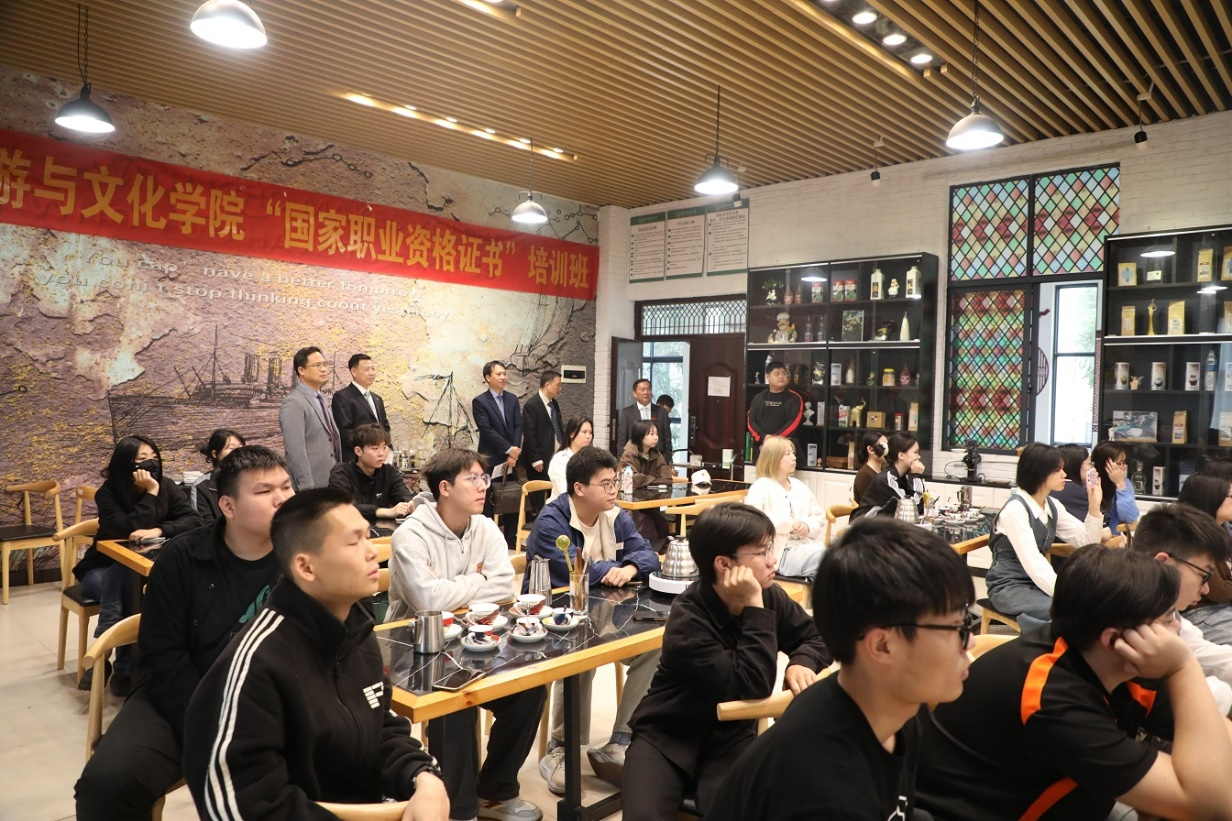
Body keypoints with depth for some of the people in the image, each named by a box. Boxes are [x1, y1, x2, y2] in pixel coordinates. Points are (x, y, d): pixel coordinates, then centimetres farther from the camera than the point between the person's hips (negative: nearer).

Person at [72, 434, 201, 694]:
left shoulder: (167, 488, -6)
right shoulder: (107, 493, -14)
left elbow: (194, 520, -19)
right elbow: (127, 530, -29)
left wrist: (158, 531, -34)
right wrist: (150, 494, -30)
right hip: (104, 569, -1)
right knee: (123, 580, -35)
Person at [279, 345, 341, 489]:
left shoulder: (319, 400, 15)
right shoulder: (293, 403, -14)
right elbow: (295, 450, -20)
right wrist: (307, 488, -22)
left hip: (330, 483, 8)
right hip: (310, 487, -8)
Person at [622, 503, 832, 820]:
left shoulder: (770, 596, -7)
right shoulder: (688, 619, -23)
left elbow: (817, 635, 5)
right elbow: (754, 686, -28)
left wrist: (802, 662, -17)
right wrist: (755, 607, -30)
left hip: (731, 736, 3)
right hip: (667, 736, -3)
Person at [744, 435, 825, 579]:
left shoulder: (799, 486, 21)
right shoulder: (761, 487, -1)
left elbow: (820, 517, 21)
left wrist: (808, 526, -4)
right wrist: (788, 524, -18)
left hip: (806, 545, 7)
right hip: (780, 552, -6)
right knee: (822, 556, -31)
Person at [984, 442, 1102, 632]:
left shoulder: (1052, 506, 5)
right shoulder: (1016, 509, -19)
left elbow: (1087, 542, 4)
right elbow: (1032, 562, -27)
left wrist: (1094, 506, -6)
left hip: (1038, 582, 8)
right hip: (1009, 587, -8)